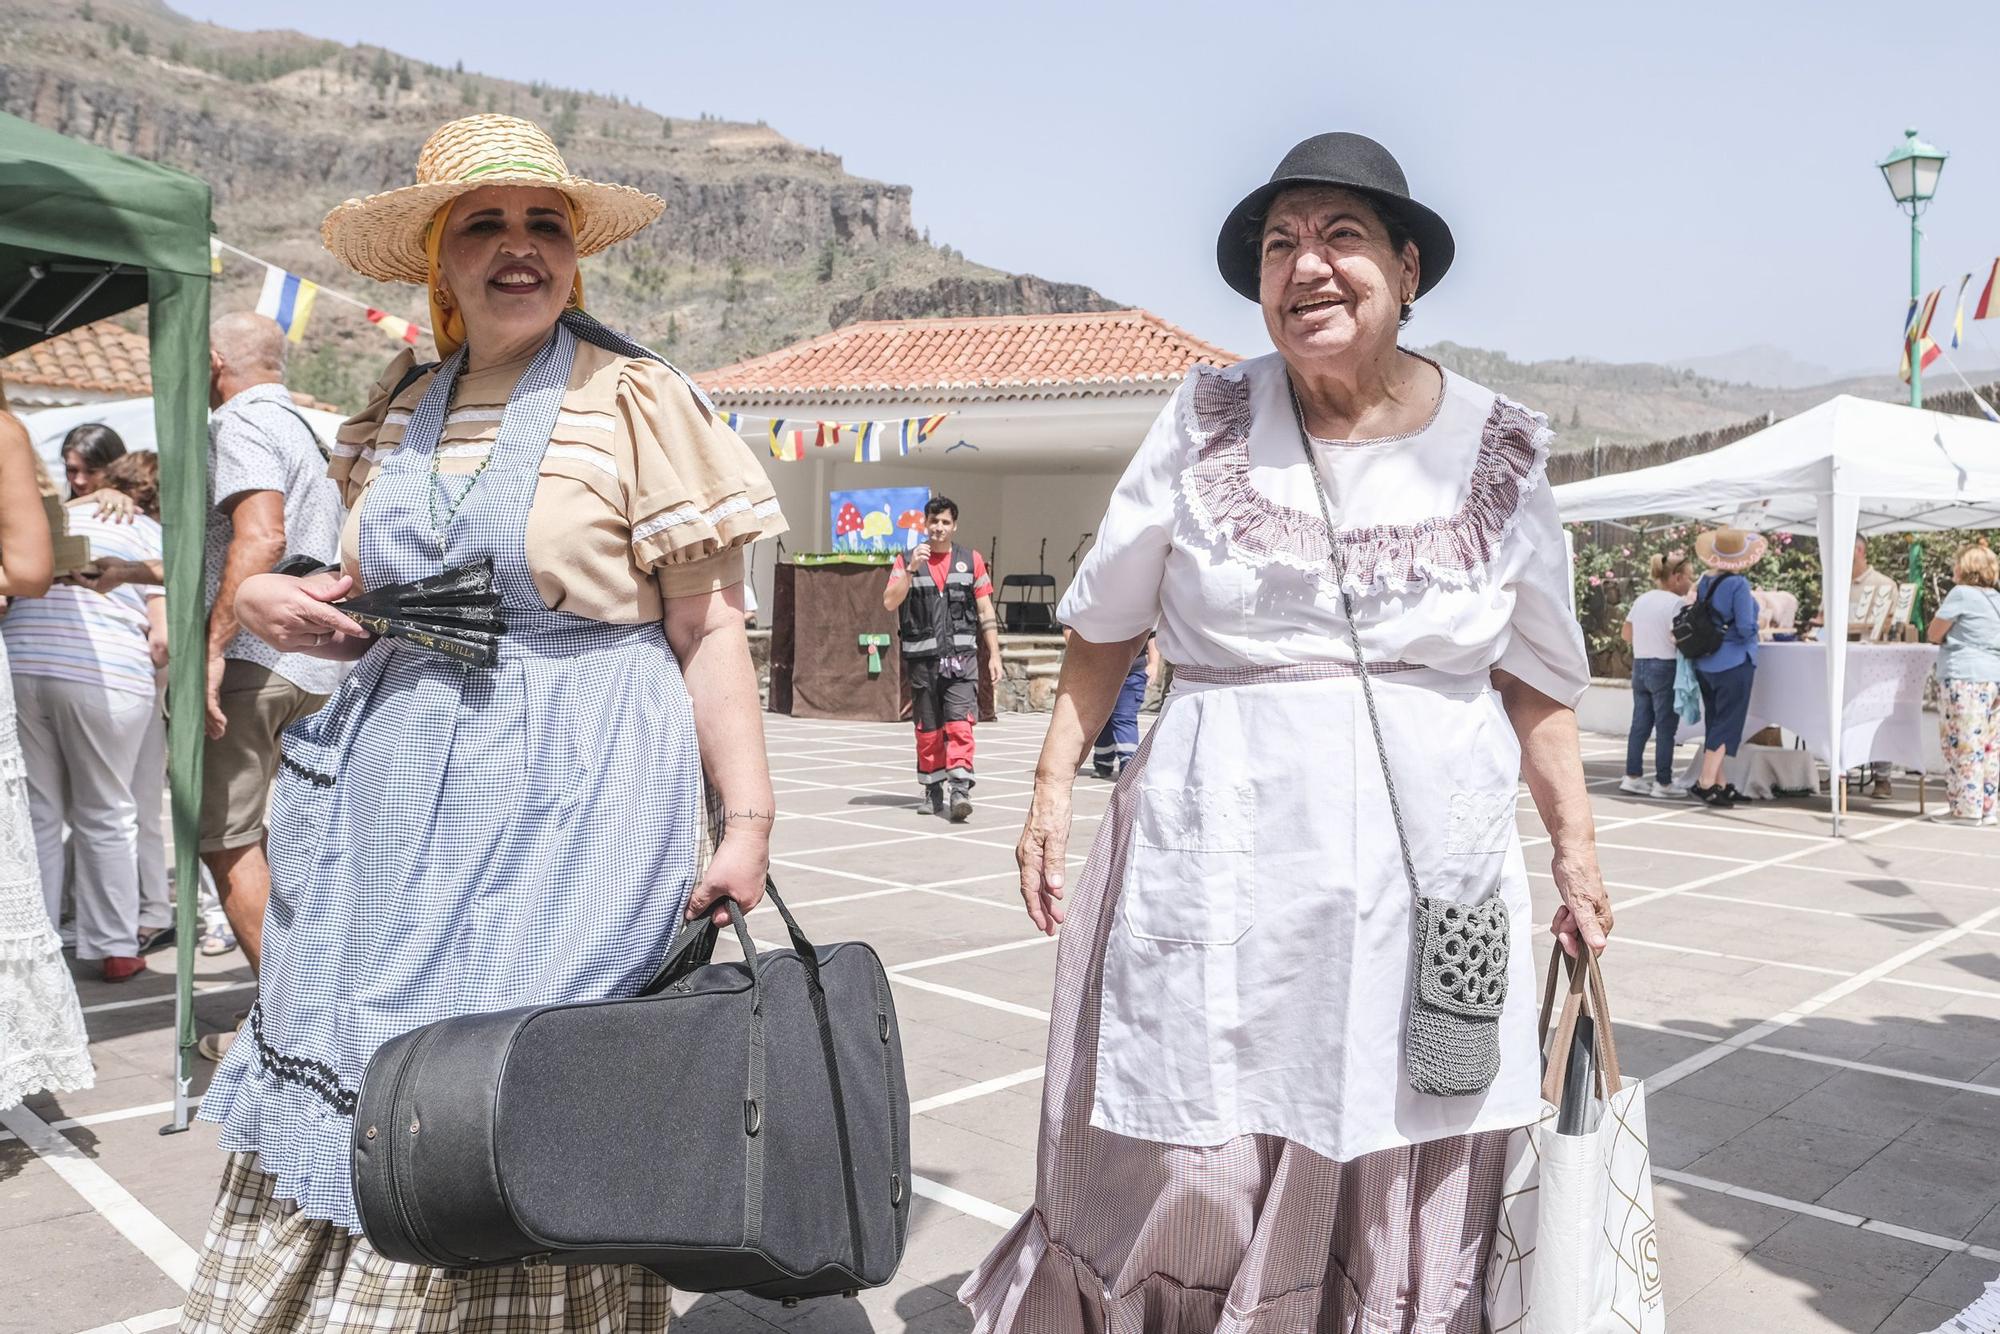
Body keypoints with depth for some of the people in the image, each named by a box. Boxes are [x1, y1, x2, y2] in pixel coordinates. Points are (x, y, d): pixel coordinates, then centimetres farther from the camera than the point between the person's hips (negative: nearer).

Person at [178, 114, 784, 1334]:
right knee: (349, 1088, 11)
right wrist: (279, 602, 1)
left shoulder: (635, 402, -6)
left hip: (567, 803, -5)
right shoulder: (398, 417, 12)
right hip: (396, 801, 6)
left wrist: (749, 818, -15)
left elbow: (708, 629, -8)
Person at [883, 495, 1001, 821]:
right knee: (928, 729, 8)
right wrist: (911, 570, -18)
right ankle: (933, 792, 21)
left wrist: (994, 655, 5)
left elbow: (986, 612, 9)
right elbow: (890, 602, -7)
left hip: (961, 656, -1)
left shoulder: (971, 559, 7)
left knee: (960, 724, -14)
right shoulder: (907, 560, 6)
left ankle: (961, 790, -18)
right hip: (922, 657, 1)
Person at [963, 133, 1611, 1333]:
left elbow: (1535, 677, 10)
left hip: (1430, 861, 1)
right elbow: (1107, 621, 8)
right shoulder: (1208, 422, 1)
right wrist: (1054, 785, 3)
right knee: (1184, 1181, 3)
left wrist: (1577, 849, 9)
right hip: (1223, 849, -1)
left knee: (1403, 1196, 10)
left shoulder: (1500, 449, 3)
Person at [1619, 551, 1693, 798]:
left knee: (1640, 724, 11)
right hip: (1665, 668, -7)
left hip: (1640, 666, 7)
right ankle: (1663, 783, 4)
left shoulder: (1642, 599, 10)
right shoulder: (1676, 603, -14)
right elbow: (1678, 637, -22)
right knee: (1666, 728, 0)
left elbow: (1626, 633, 13)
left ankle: (1632, 777, 12)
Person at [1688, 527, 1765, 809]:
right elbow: (1746, 627, -19)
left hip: (1705, 664, 7)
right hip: (1733, 664, -7)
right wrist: (1752, 632, 2)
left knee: (1714, 723, 13)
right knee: (1728, 725, -2)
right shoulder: (1738, 585, -16)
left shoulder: (1704, 582, 5)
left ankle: (1720, 784, 18)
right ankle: (1706, 783, -7)